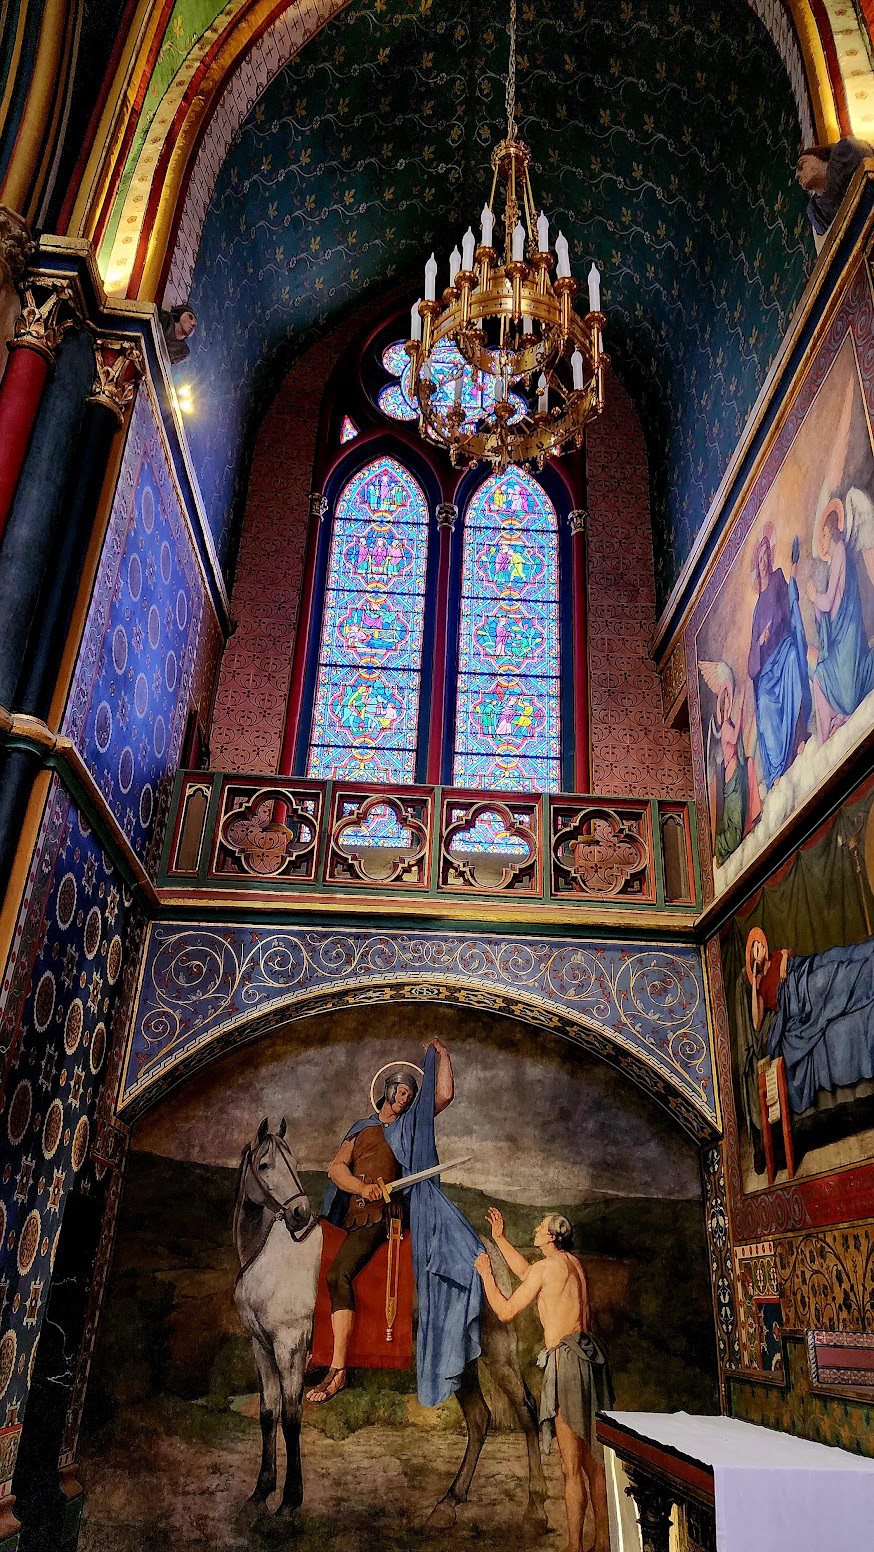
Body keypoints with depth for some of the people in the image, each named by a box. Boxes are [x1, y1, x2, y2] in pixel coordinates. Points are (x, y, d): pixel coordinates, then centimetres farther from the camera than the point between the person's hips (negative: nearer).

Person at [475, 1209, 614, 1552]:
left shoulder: (547, 1266, -9)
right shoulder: (573, 1263, 15)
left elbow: (506, 1311, -4)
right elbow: (526, 1272, 32)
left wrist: (486, 1273, 8)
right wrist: (500, 1238, 35)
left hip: (566, 1355, -8)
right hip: (589, 1352, 8)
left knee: (572, 1464, -4)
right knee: (594, 1459, 14)